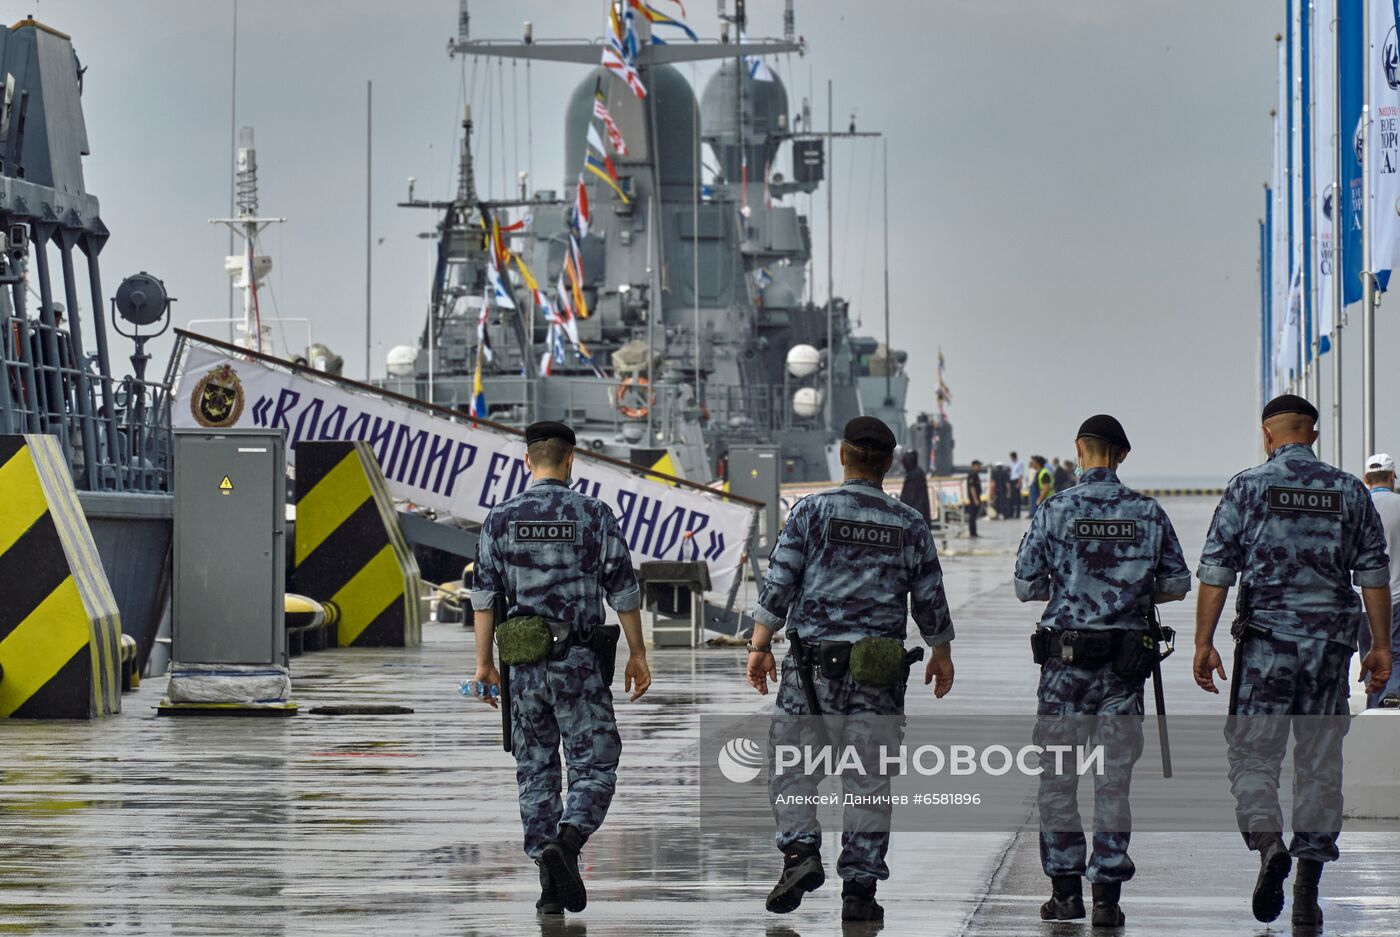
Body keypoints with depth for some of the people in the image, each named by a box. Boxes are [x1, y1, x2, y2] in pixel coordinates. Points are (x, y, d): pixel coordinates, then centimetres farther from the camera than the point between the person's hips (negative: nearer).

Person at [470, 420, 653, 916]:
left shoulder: (500, 518, 3)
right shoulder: (593, 514, -3)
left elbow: (484, 594, 3)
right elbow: (622, 590, -2)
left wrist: (484, 662, 8)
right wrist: (637, 654, 6)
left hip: (524, 661, 2)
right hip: (580, 661, -2)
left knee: (535, 772, 10)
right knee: (595, 767, 3)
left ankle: (551, 884, 6)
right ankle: (564, 842, -24)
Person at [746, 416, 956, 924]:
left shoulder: (812, 510, -1)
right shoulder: (909, 524, 5)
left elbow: (779, 581, -4)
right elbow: (930, 597, 11)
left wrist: (760, 645, 0)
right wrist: (942, 653, 25)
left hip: (813, 659, -1)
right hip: (880, 670, 2)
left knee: (790, 765, 9)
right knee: (869, 777, 5)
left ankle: (800, 851, -12)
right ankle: (860, 887, 4)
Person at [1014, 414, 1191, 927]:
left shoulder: (1055, 510, -5)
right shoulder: (1148, 512, 0)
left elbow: (1026, 586, -4)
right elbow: (1177, 585, 5)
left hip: (1066, 657, -2)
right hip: (1126, 661, 2)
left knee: (1058, 774, 9)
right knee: (1114, 777, 6)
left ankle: (1066, 888, 9)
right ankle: (1107, 893, 4)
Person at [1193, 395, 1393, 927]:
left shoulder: (1248, 487, -1)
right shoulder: (1349, 492, 6)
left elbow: (1216, 571, -4)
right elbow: (1374, 575, 6)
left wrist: (1203, 642, -2)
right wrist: (1381, 647, 10)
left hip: (1266, 638, -2)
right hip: (1331, 642, 2)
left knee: (1252, 754, 3)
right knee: (1320, 762, 7)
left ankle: (1268, 844, -23)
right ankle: (1308, 890, 7)